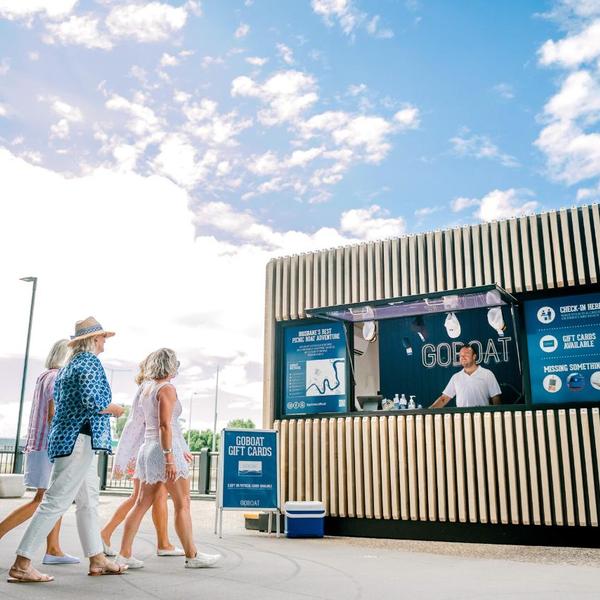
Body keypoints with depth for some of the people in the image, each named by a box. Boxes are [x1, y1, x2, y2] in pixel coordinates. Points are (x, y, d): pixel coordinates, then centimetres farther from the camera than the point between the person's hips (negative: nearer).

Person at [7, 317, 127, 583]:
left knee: (88, 503, 13)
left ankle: (97, 560, 19)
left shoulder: (68, 366, 18)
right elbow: (92, 401, -23)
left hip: (67, 437, 10)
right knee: (56, 502, -8)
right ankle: (21, 565, -4)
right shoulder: (90, 362, -10)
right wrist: (115, 409, -5)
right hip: (79, 440, -10)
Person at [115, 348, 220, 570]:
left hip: (149, 447, 9)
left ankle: (124, 554, 10)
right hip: (165, 450, -8)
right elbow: (164, 426, -20)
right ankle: (192, 556, 8)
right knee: (182, 505, 1)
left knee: (142, 503, 10)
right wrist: (170, 458, -21)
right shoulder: (167, 389, -12)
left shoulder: (146, 389, 14)